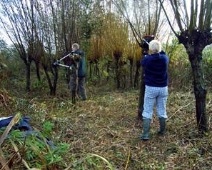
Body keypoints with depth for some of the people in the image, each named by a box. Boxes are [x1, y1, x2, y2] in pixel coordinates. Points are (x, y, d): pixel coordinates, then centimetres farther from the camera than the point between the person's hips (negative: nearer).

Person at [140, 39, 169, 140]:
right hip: (163, 88, 3)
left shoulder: (147, 59, -13)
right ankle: (162, 131, 26)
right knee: (162, 111, 13)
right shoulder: (165, 58, -6)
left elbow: (142, 63, 11)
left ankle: (145, 135, -2)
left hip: (150, 88, -3)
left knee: (147, 112, 1)